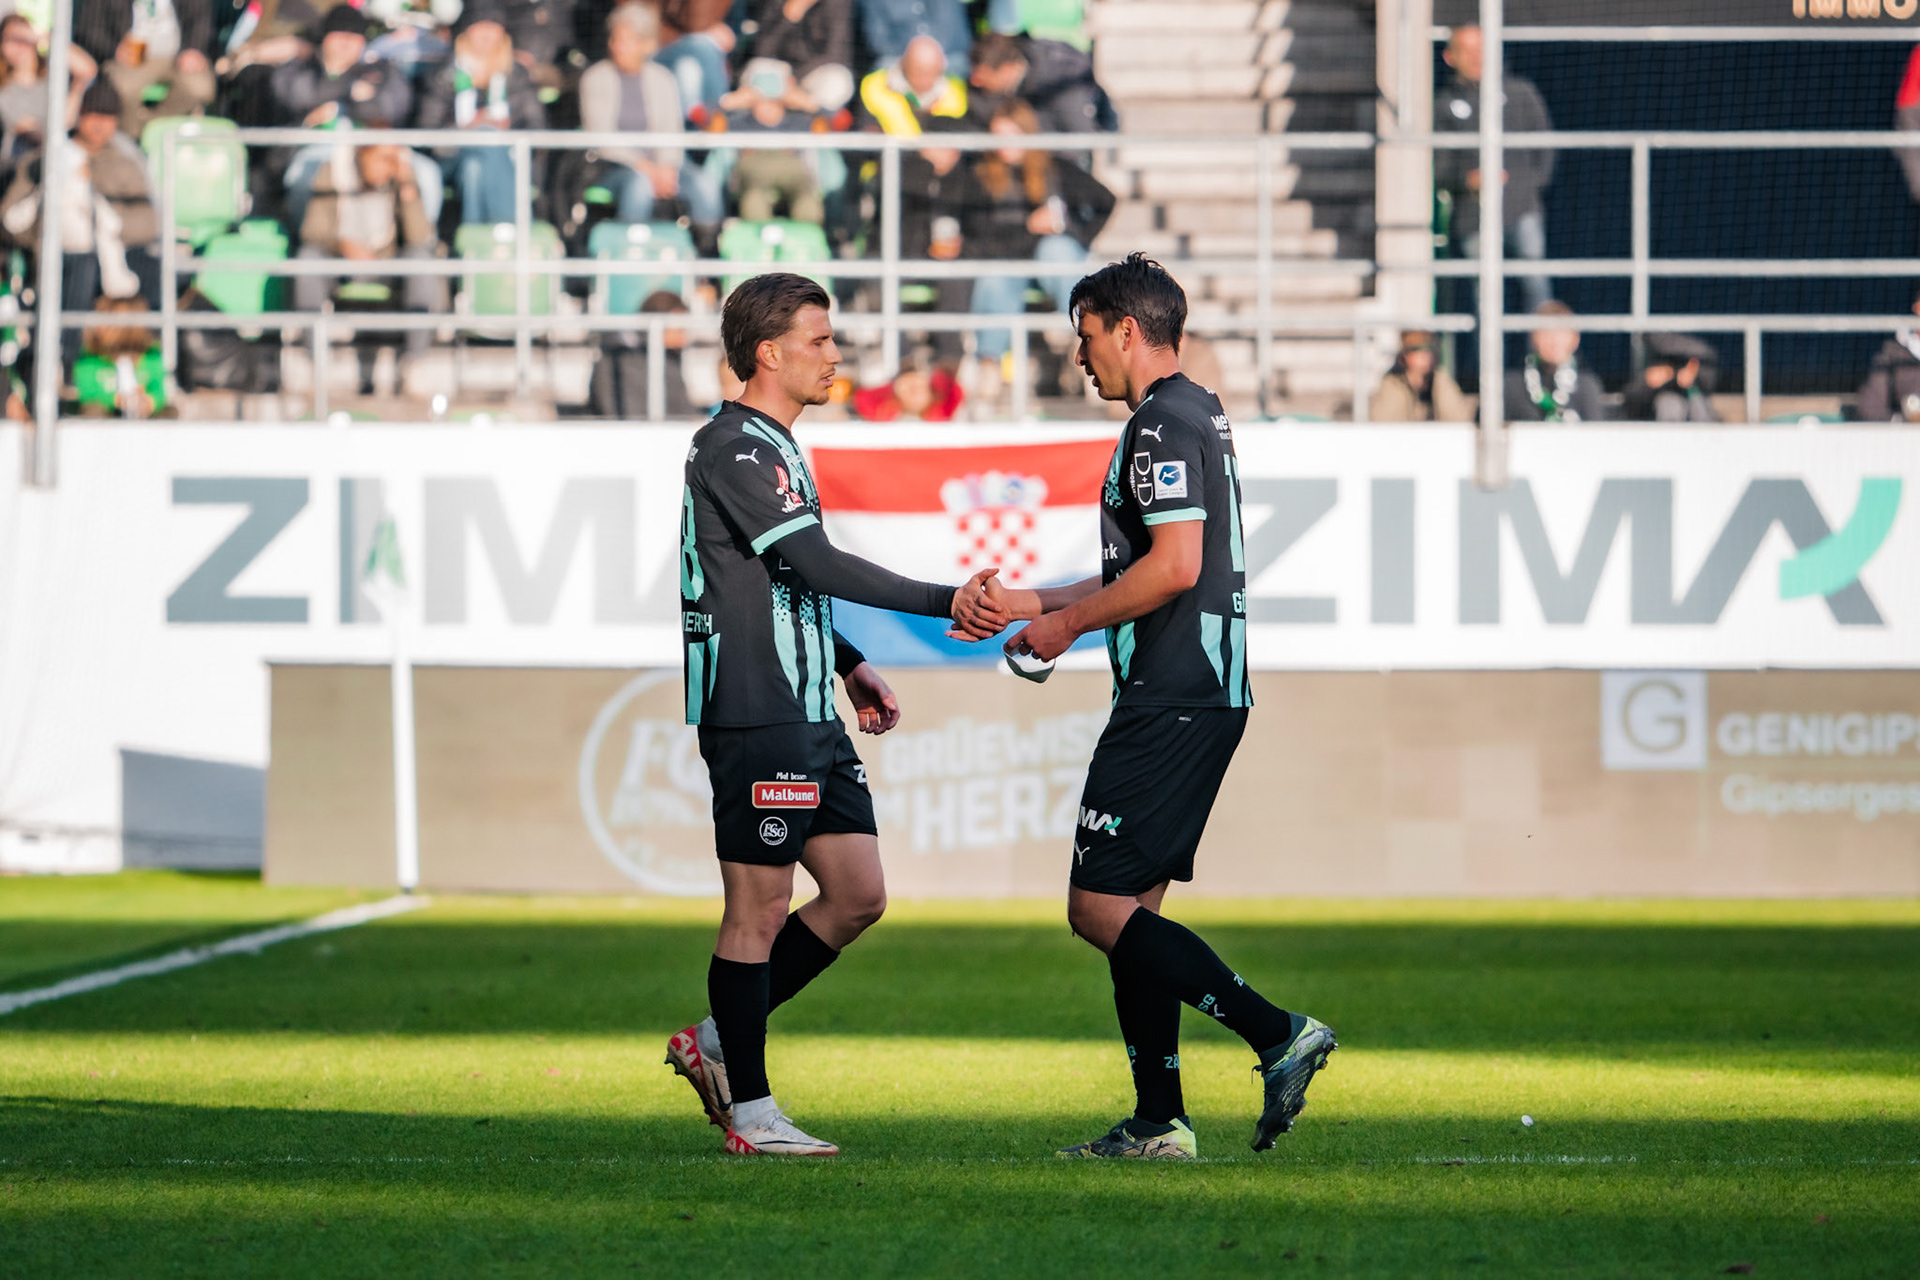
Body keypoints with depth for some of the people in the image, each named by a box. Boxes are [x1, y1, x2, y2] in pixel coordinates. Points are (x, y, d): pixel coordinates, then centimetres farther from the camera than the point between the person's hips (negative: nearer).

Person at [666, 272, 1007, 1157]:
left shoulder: (773, 448, 18)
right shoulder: (734, 449, -15)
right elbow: (820, 565, -21)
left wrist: (850, 669, 21)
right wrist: (946, 606, -21)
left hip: (810, 717, 10)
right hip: (756, 718, -10)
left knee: (859, 895, 9)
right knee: (760, 909, -4)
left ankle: (717, 1042, 18)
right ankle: (748, 1112, 3)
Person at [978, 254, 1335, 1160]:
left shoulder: (1162, 425, -13)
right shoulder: (1199, 416, 20)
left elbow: (1175, 566, -23)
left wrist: (1070, 623, -11)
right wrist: (1034, 604, 26)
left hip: (1170, 703, -10)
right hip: (1205, 693, 10)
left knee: (1100, 907, -10)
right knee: (1130, 909, 11)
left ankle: (1278, 1034, -16)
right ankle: (1158, 1122, 9)